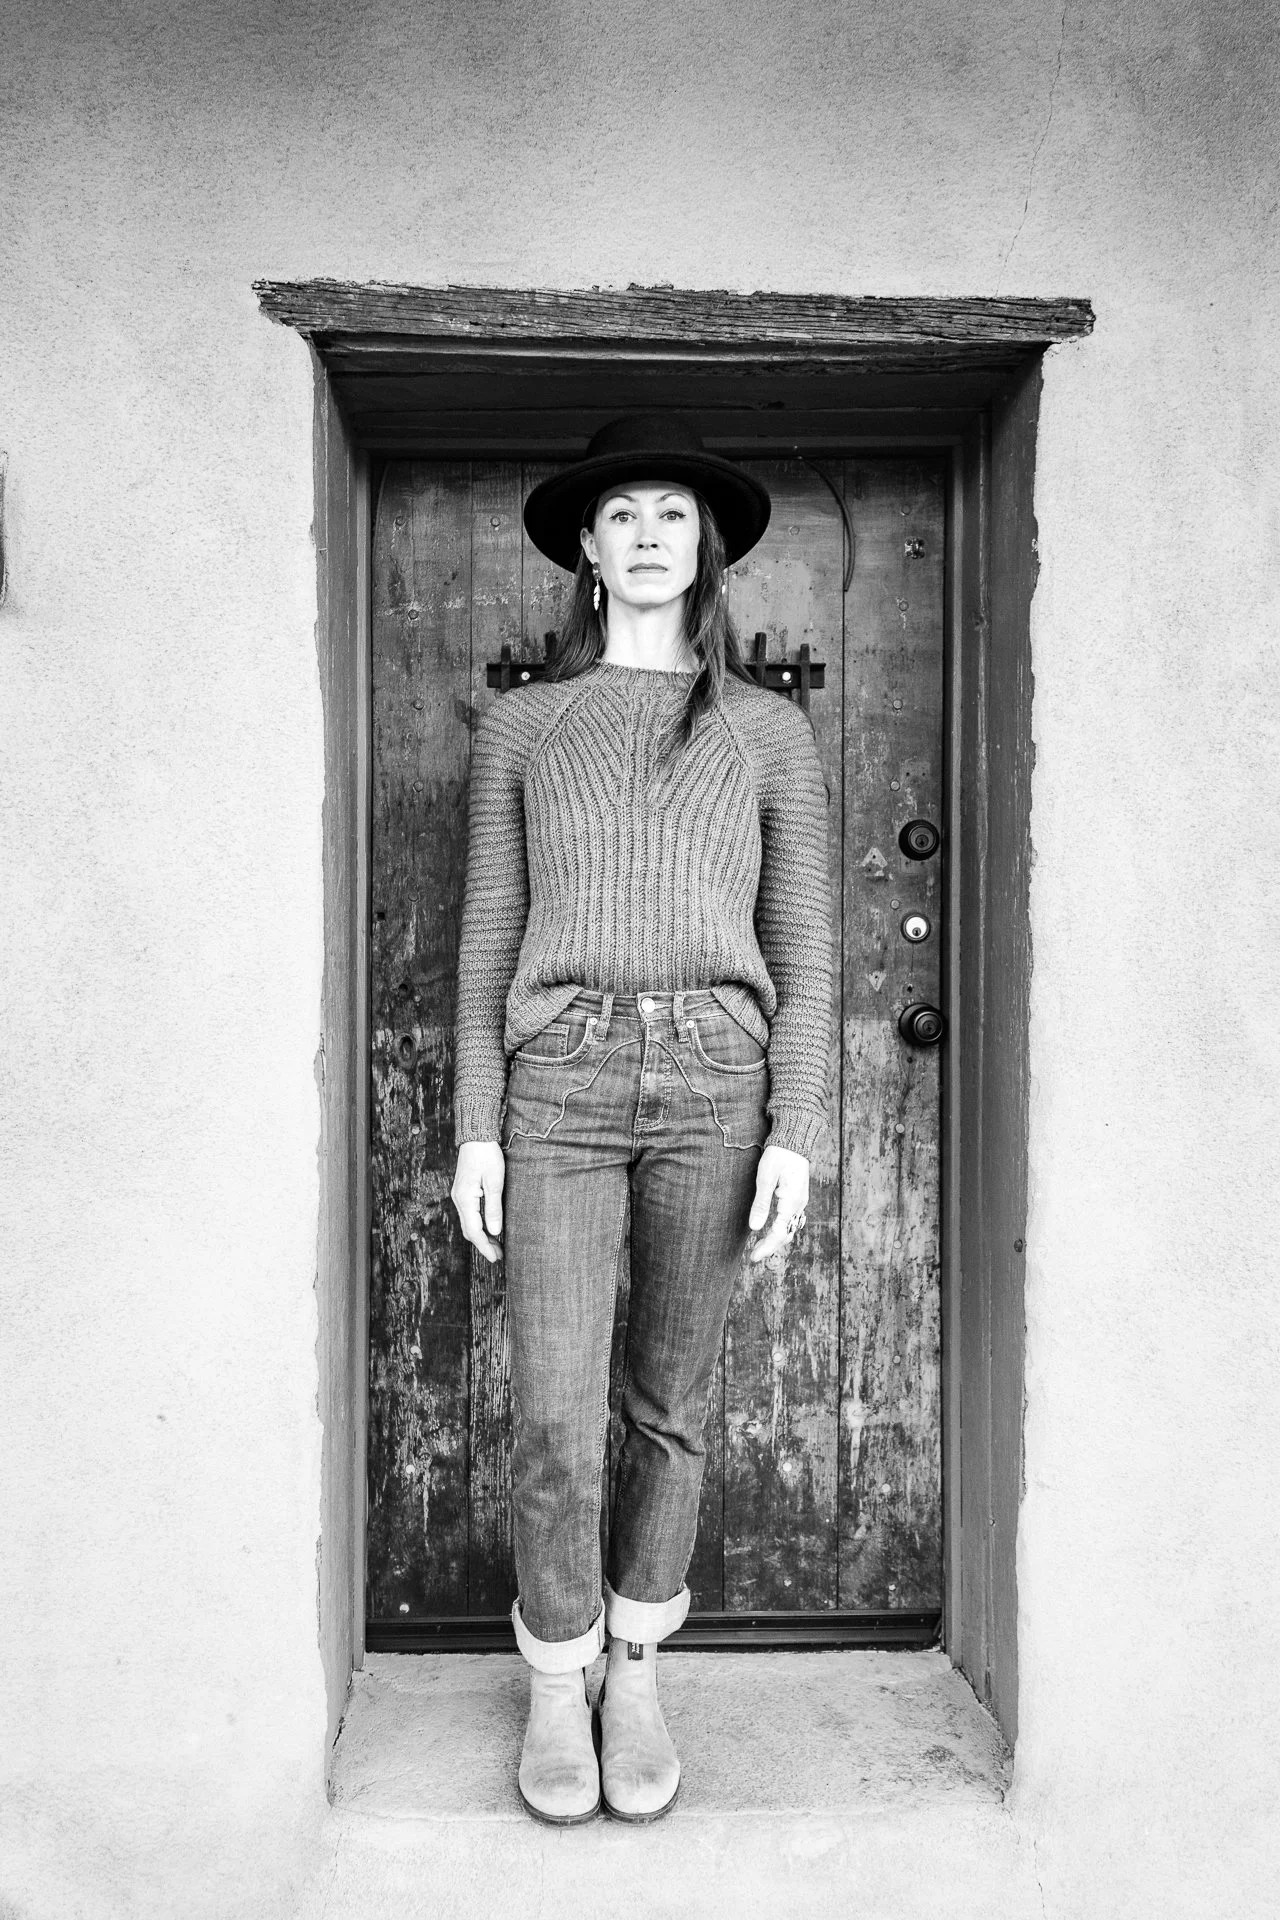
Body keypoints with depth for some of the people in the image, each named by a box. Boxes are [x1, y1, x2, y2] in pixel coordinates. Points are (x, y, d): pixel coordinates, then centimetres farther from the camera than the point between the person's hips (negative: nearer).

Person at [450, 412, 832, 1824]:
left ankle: (637, 1671, 30)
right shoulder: (520, 727, 12)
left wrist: (793, 1134, -2)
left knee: (671, 1402, 10)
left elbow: (802, 949, 7)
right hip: (560, 1075, 0)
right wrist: (476, 1128, 1)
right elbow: (487, 938, 8)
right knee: (553, 1413, -2)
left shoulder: (770, 733, 11)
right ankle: (557, 1680, 22)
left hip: (714, 1074, 1)